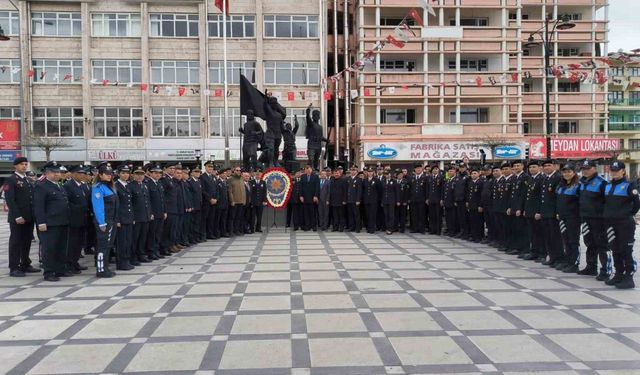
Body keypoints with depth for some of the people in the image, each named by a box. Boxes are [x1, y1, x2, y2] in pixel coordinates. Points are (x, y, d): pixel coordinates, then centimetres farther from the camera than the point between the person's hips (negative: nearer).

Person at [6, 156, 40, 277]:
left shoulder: (28, 180, 17)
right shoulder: (11, 180, -6)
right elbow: (9, 200, -13)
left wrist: (33, 215, 7)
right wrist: (18, 216, -19)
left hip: (29, 217, 7)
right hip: (17, 218, -7)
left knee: (27, 242, 11)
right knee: (15, 242, -1)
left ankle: (25, 265, 20)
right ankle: (14, 268, 4)